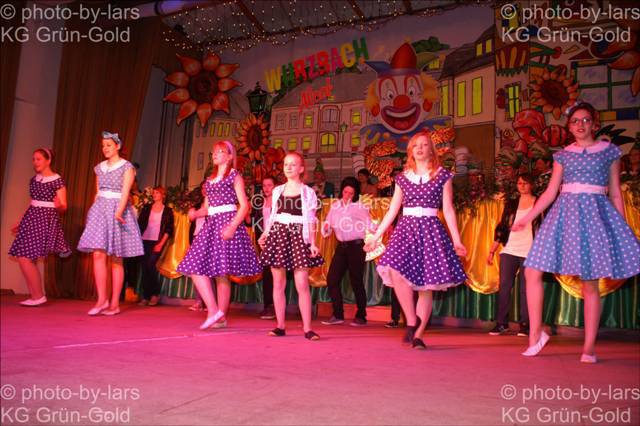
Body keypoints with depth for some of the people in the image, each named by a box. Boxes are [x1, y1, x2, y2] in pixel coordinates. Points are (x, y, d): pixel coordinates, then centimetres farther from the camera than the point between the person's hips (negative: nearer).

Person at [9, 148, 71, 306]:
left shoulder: (57, 181, -7)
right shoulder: (34, 180, 13)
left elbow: (63, 207, -8)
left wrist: (59, 205, -31)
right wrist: (21, 222, 23)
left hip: (46, 220, -7)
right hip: (31, 218, 7)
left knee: (25, 258, -12)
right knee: (24, 259, 2)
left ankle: (38, 296, -1)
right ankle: (35, 296, 9)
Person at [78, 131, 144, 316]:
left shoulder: (127, 167, -2)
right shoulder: (99, 168, 15)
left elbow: (125, 192, -13)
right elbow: (97, 193, 18)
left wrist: (119, 212, -27)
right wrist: (92, 213, 14)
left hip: (117, 210, -5)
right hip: (100, 210, 5)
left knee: (116, 260, -1)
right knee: (98, 254, -9)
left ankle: (114, 303, 3)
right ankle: (102, 299, -7)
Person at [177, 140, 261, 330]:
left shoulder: (234, 176, 2)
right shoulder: (210, 180, 21)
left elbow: (244, 205, -6)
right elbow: (207, 207, 19)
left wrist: (232, 226, -20)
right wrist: (195, 213, -3)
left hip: (227, 222, -7)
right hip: (211, 225, 7)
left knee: (221, 272, -8)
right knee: (196, 268, -3)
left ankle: (220, 315, 0)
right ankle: (214, 311, 0)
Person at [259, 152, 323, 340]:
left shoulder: (308, 192, 7)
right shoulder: (277, 191, 15)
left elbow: (310, 221, 4)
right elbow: (273, 217, 16)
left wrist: (313, 243, -5)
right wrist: (265, 235, 3)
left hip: (298, 236, -3)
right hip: (278, 235, 3)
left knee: (302, 284, -8)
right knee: (278, 284, 4)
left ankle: (307, 328, -4)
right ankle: (280, 326, 11)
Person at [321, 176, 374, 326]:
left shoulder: (360, 207, -4)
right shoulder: (335, 205, 10)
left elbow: (369, 225, -7)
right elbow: (328, 222, 12)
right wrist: (326, 227, -10)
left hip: (356, 246, -5)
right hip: (341, 246, 5)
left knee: (356, 281, 0)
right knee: (332, 279, 0)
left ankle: (361, 316, 14)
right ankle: (338, 315, 11)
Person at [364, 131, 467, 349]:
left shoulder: (443, 175, 7)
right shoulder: (402, 177, 13)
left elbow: (448, 210, 5)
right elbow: (392, 211, 13)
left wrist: (456, 240, -2)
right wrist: (375, 236, 9)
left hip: (430, 229, -2)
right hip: (406, 228, 2)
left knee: (426, 284, -2)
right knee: (396, 271, -22)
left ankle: (418, 335, 8)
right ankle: (411, 321, -7)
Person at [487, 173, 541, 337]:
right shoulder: (511, 204, 12)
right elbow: (501, 228, 12)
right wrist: (492, 250, 8)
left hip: (529, 252, -2)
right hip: (509, 250, 3)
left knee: (525, 288, 1)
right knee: (504, 285, -1)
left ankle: (525, 324, 9)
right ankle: (501, 323, 6)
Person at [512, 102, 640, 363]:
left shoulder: (609, 151, 9)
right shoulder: (563, 154, 14)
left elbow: (615, 194, 9)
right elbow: (550, 192, 12)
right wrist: (527, 218, 6)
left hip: (594, 212, -2)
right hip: (565, 213, 3)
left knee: (590, 283, -3)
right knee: (532, 272, -7)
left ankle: (589, 347, 7)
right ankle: (536, 332, 5)